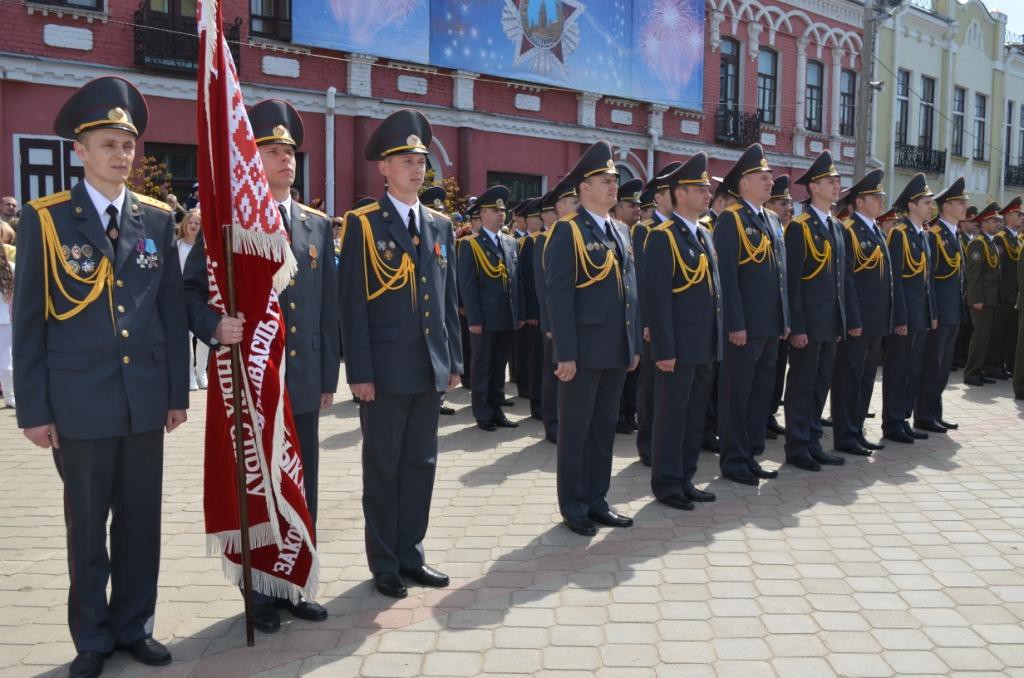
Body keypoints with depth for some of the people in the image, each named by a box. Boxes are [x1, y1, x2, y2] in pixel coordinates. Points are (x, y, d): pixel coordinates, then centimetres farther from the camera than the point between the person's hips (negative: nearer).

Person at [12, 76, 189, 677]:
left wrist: (178, 391, 5)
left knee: (142, 521, 12)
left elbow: (174, 311, 7)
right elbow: (28, 321, -3)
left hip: (146, 397, 3)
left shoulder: (157, 218, 6)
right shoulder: (45, 219, -3)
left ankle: (135, 626, 28)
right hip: (80, 400, -2)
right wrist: (34, 409, -6)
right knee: (88, 525, 10)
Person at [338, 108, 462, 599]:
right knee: (383, 468, 6)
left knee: (421, 464, 12)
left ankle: (411, 554, 26)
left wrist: (453, 360, 10)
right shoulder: (362, 225, -4)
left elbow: (449, 299, 13)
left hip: (430, 369, 5)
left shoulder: (440, 225, 12)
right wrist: (359, 372, -13)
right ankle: (384, 564, 19)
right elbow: (352, 303, -8)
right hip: (385, 370, -5)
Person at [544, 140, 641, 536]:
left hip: (616, 350, 7)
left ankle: (597, 501, 25)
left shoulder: (621, 231, 14)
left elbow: (630, 290, 16)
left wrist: (635, 344, 13)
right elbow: (558, 295, -14)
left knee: (605, 428, 14)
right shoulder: (567, 231, -9)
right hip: (584, 351, -7)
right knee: (575, 429, 4)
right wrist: (565, 353, -18)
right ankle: (574, 507, 15)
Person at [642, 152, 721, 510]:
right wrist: (664, 350, -19)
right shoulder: (663, 237, -11)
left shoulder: (704, 235, 15)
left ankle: (685, 479, 23)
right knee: (671, 414, 1)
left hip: (704, 346, 8)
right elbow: (657, 297, -16)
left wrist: (716, 339, 14)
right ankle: (666, 484, 11)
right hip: (679, 346, -8)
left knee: (695, 413, 13)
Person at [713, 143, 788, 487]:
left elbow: (780, 271, 18)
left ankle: (751, 455, 23)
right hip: (745, 325, -8)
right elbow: (727, 275, -15)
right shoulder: (730, 219, -9)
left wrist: (785, 318, 14)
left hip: (771, 324, 8)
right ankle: (733, 461, 10)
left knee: (762, 392, 13)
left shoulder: (773, 219, 16)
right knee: (737, 394, 1)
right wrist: (736, 324, -19)